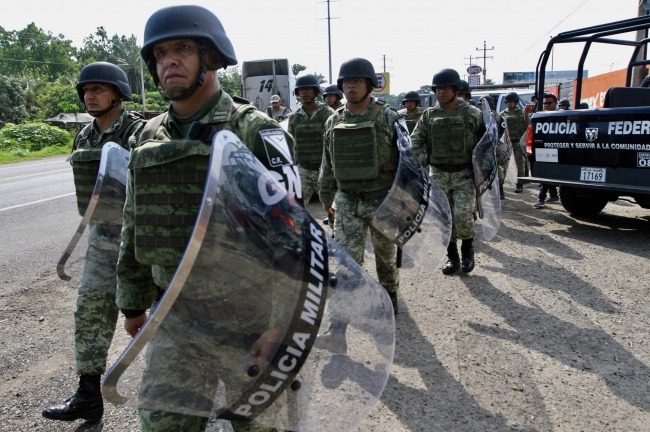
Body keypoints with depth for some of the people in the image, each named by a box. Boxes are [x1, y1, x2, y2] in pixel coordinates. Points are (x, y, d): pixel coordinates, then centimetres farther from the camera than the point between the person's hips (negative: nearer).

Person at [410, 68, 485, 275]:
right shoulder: (429, 115, 2)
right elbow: (415, 141, 6)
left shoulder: (472, 113, -4)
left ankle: (467, 250, 15)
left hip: (464, 174, -3)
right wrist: (424, 161, -4)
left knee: (463, 215, -12)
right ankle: (452, 257, 21)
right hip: (438, 174, 3)